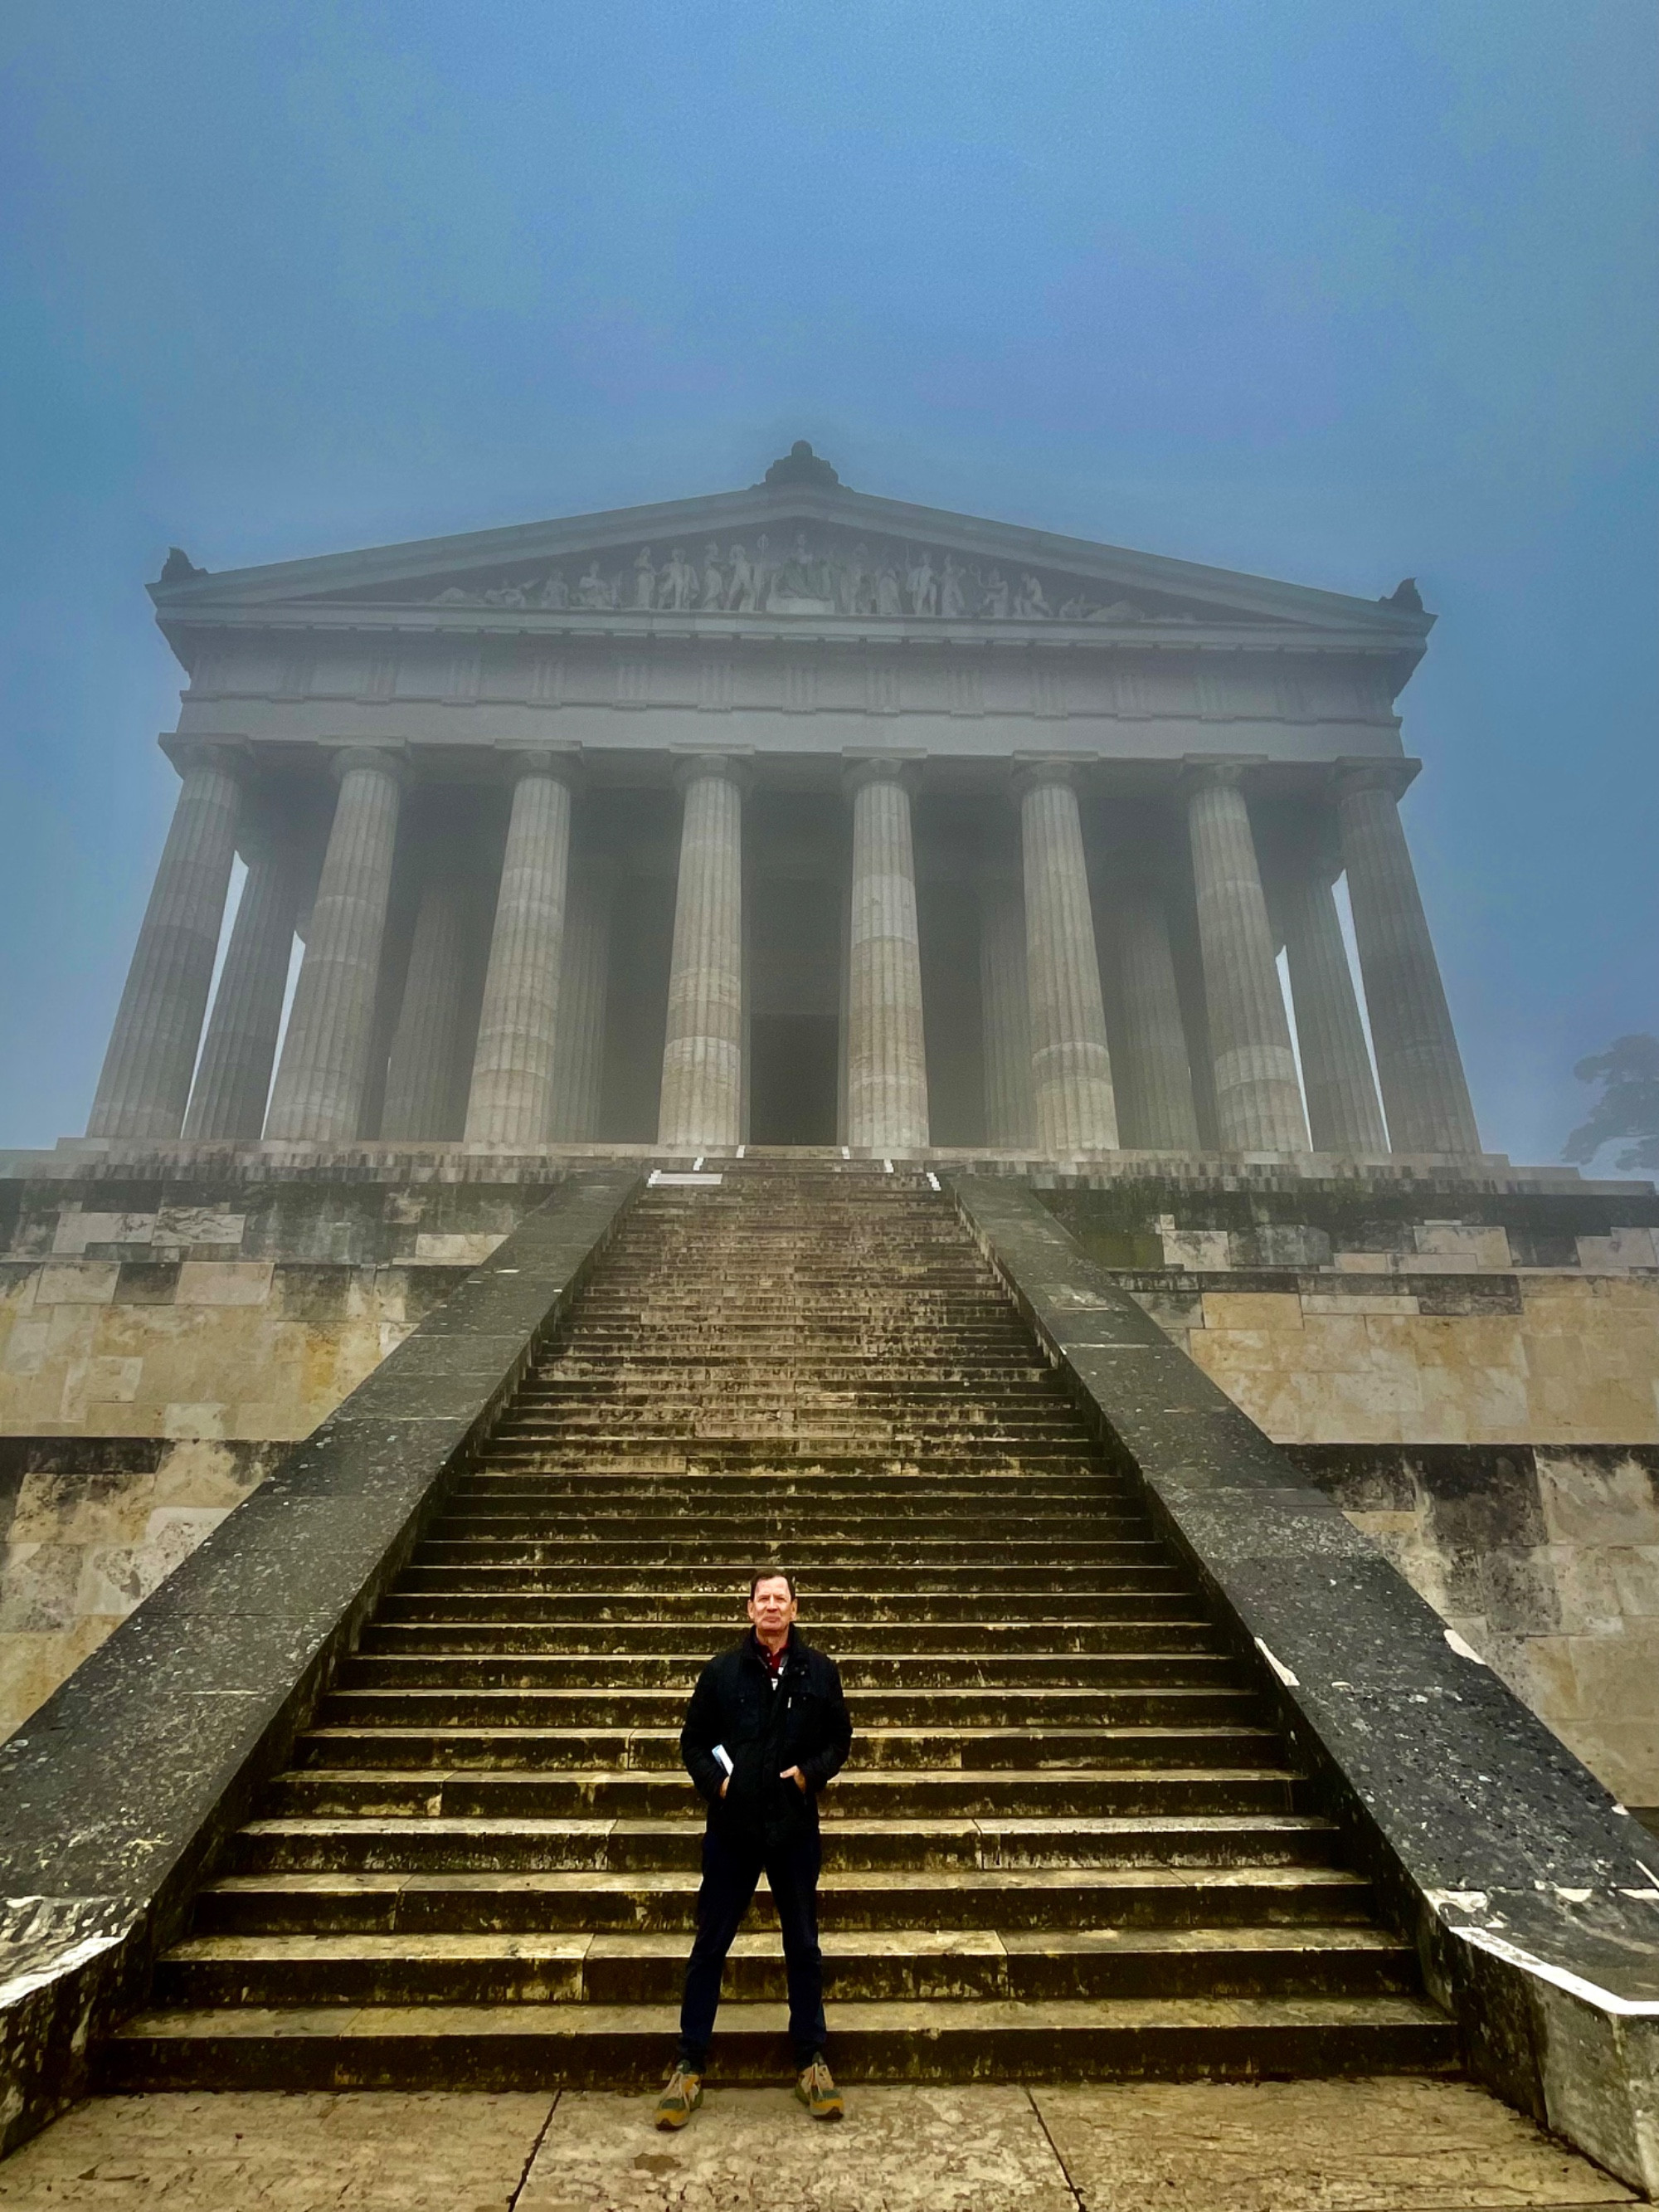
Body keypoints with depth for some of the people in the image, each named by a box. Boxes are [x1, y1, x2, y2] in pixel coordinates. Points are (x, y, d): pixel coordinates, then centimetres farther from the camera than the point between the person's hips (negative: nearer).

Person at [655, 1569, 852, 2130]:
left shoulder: (819, 1672, -2)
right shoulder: (722, 1671, -3)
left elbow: (839, 1740, 6)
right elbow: (693, 1742, 4)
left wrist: (810, 1772, -11)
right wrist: (715, 1783, -12)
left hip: (795, 1828, 1)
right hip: (731, 1826, 0)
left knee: (803, 1946, 13)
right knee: (709, 1946, 9)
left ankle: (810, 2060, 30)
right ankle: (689, 2065, 25)